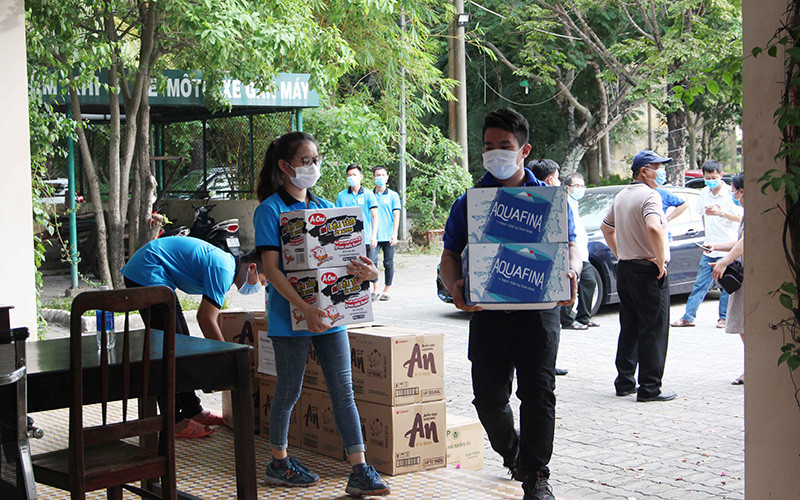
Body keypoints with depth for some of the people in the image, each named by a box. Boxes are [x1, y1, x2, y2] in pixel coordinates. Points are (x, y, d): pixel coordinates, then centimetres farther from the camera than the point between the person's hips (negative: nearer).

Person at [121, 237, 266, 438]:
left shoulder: (227, 262, 13)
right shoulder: (223, 270, -18)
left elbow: (206, 315, 21)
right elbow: (206, 319, -20)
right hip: (146, 273, -11)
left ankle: (192, 410, 20)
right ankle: (173, 421, -7)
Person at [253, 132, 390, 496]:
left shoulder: (326, 207, 12)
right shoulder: (271, 210, -6)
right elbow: (271, 269, -14)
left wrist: (367, 271, -11)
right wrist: (305, 308, -25)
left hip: (330, 311, 5)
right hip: (291, 314, -5)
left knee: (343, 389, 2)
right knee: (289, 390, 7)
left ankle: (359, 471, 3)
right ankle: (279, 462, 25)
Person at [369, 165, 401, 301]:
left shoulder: (393, 195, 5)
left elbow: (396, 216, 0)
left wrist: (394, 234, -12)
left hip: (388, 236, -1)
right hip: (374, 236, 1)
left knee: (388, 263, 3)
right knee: (371, 260, -11)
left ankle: (387, 290, 14)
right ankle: (375, 288, 2)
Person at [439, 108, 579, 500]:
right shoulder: (468, 203, 9)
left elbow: (570, 247, 10)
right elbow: (450, 256, 10)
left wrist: (570, 274, -13)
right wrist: (454, 286, -12)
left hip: (538, 309, -1)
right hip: (487, 310, 1)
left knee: (538, 392, -6)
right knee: (488, 397, 3)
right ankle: (512, 453, 32)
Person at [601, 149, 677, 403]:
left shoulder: (621, 196, 13)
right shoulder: (649, 195, -15)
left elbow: (606, 228, 26)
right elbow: (653, 228, -32)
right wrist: (661, 260, -21)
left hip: (625, 269, 9)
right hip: (648, 271, -9)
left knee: (629, 329, 15)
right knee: (654, 332, -3)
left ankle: (624, 382, 19)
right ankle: (650, 388, -2)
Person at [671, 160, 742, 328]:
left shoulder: (730, 193, -9)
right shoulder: (704, 193, 10)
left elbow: (740, 218, -15)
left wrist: (721, 213, -27)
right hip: (709, 248, 5)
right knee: (700, 283, 4)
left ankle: (724, 317, 13)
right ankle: (688, 316, 5)